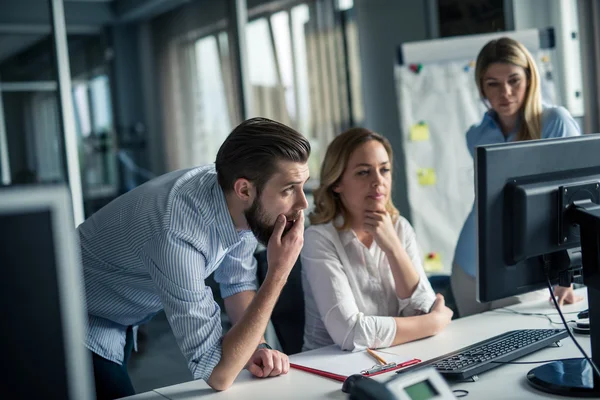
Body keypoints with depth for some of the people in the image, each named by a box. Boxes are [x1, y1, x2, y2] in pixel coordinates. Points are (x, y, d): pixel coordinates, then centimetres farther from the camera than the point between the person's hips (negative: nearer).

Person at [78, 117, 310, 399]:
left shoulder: (242, 209, -16)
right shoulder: (178, 234, -41)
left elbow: (237, 281, 3)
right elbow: (218, 374, -37)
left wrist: (256, 347, -13)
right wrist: (279, 273, -37)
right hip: (76, 323, -7)